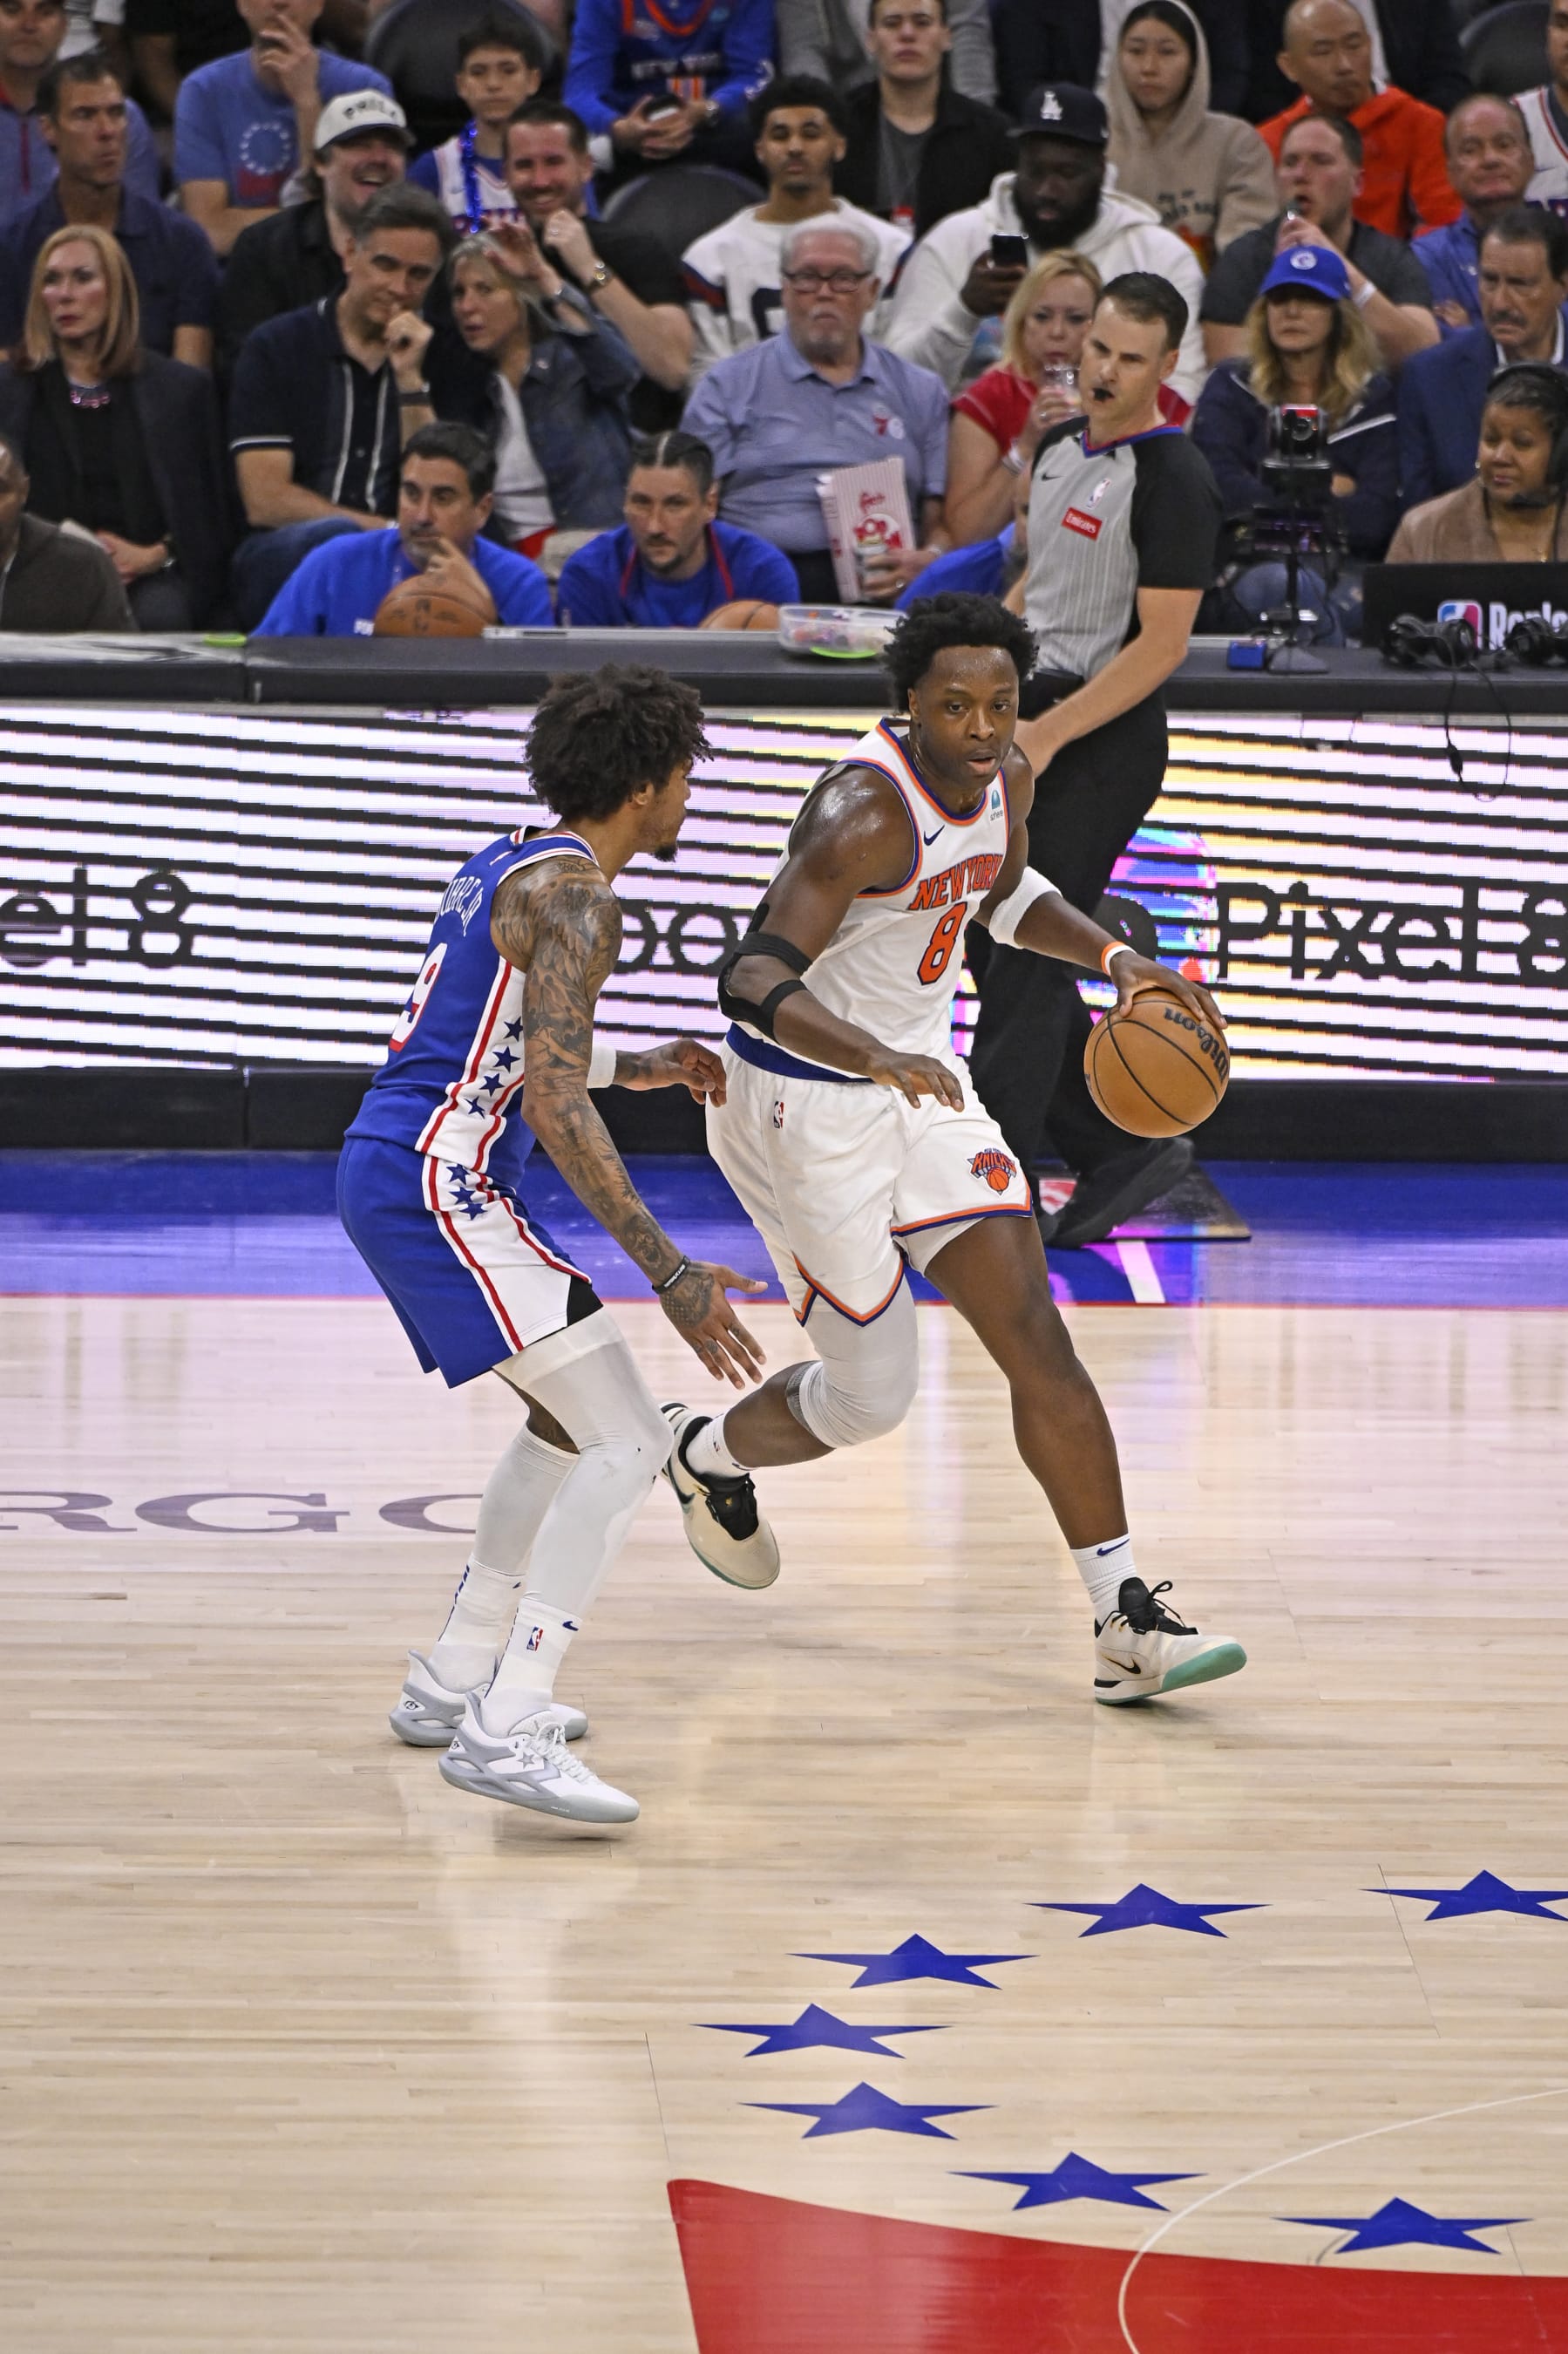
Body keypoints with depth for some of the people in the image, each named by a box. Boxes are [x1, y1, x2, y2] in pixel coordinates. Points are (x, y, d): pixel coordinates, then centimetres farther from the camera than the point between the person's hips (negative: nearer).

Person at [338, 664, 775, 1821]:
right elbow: (553, 1099, -23)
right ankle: (507, 1732, -21)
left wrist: (639, 1066, 41)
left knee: (571, 1416, 26)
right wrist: (671, 1274, -27)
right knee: (628, 1441, -13)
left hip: (391, 1168, 10)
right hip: (438, 1180, -10)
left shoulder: (509, 865, 17)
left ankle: (454, 1683, 29)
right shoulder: (574, 893, -13)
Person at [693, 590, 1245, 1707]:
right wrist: (876, 1059, -52)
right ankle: (704, 1453, 36)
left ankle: (1128, 1623, -5)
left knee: (1036, 1337, -4)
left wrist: (1117, 958, 3)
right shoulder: (868, 815, -28)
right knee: (873, 1394, 3)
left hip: (923, 1082, 7)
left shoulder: (1005, 777, -3)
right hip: (804, 1102, -7)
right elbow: (754, 980, -36)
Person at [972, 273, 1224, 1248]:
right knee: (996, 950, 9)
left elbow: (1162, 642, -18)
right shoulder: (1058, 448, 11)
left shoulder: (1174, 480, -14)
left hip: (1104, 748, -9)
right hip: (1031, 734, 9)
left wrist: (1045, 736, -21)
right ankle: (1124, 1146, 20)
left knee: (1028, 967, -8)